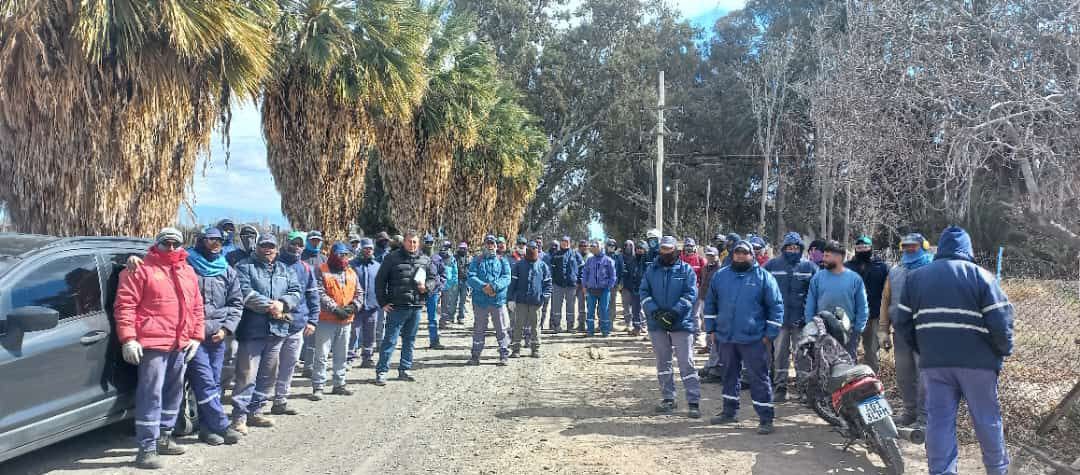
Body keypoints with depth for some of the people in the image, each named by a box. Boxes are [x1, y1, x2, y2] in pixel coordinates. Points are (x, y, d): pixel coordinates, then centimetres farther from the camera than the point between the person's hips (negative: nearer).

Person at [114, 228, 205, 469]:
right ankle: (147, 448, -4)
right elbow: (124, 305, -8)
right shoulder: (142, 270, -3)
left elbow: (197, 307, 18)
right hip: (153, 343, -7)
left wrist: (196, 336, 10)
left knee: (174, 393, 15)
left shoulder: (189, 273, 16)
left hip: (181, 344, 7)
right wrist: (128, 339, -15)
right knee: (151, 395, -8)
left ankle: (164, 437, 28)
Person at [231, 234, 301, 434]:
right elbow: (245, 293, -14)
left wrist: (282, 303, -12)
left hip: (277, 330, 6)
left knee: (268, 375, 12)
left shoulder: (285, 270, 18)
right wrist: (270, 306, -16)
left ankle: (255, 411, 25)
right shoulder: (244, 267, 1)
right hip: (252, 329, -6)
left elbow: (296, 293, 8)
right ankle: (239, 416, 2)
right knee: (247, 375, -6)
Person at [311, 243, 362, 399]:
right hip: (326, 320, -6)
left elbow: (359, 292, 12)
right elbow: (320, 294, -15)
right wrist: (335, 309, -19)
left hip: (346, 321, 6)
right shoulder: (321, 271, -6)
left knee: (342, 355, 14)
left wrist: (353, 306, -6)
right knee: (321, 355, -3)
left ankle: (339, 384, 25)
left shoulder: (351, 272, 12)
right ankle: (318, 387, 4)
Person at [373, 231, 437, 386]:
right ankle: (381, 372, 3)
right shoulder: (392, 258, -4)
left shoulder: (425, 260, 9)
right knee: (390, 340, -4)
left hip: (416, 307, 5)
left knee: (410, 340, 13)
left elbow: (434, 278, 17)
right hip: (397, 307, -5)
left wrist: (426, 286, -6)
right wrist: (383, 302, -5)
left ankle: (404, 370, 25)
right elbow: (380, 281, -1)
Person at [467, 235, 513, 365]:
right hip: (480, 300, 0)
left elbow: (506, 278, -5)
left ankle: (504, 356, 8)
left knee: (502, 329, 0)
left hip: (498, 300, 0)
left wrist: (493, 286, -21)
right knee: (478, 329, 8)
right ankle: (475, 356, 17)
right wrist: (483, 286, -21)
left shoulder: (503, 261, 8)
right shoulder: (477, 261, 8)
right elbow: (471, 277, -4)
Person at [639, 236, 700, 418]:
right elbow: (644, 292, 2)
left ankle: (693, 402, 1)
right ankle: (668, 399, 22)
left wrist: (674, 312, -19)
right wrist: (655, 312, -13)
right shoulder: (652, 270, 8)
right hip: (657, 323, 4)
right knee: (662, 362, 12)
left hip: (681, 322, -4)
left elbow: (690, 294, -8)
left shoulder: (686, 270, 0)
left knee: (687, 363, -4)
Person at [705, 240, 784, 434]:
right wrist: (711, 330, 10)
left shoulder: (763, 277, -2)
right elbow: (710, 303, 14)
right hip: (725, 337, 4)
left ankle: (766, 418, 5)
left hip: (753, 339, -4)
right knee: (729, 375, 16)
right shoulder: (720, 275, 8)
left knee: (759, 378, -2)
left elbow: (776, 306, -2)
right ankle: (729, 411, 30)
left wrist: (769, 335, -6)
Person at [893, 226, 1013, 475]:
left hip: (933, 362, 2)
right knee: (987, 419, 13)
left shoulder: (915, 277, 9)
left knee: (939, 420, 5)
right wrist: (1004, 351, 7)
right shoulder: (981, 275, -1)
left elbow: (902, 324, 7)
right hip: (977, 362, -2)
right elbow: (1000, 322, -9)